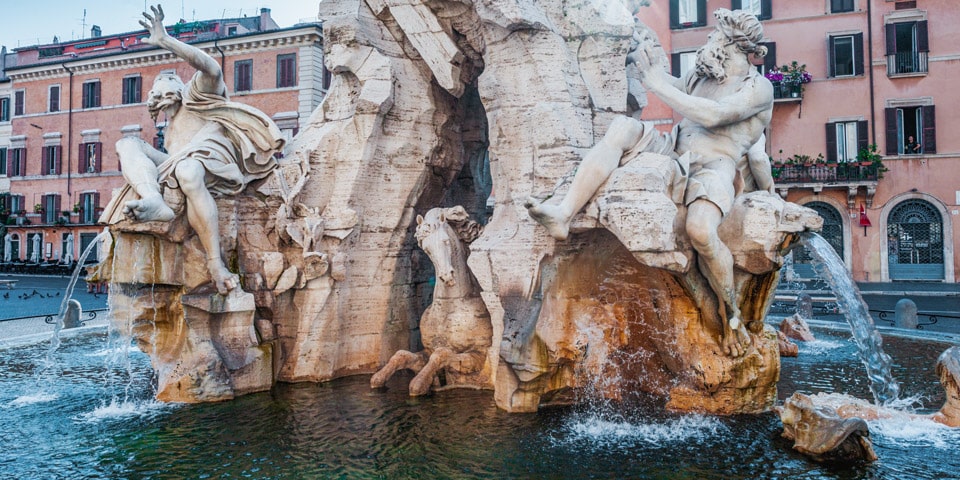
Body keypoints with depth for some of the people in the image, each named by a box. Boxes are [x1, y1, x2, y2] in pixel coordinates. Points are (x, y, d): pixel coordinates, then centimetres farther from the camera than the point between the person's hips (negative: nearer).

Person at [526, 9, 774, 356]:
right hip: (673, 152, 6)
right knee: (623, 126, -22)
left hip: (713, 168, -6)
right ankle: (563, 215, -35)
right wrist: (647, 60, 22)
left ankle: (730, 313, -9)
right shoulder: (700, 76, 21)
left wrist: (658, 84, -14)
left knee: (700, 229, -37)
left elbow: (712, 115, -17)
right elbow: (671, 87, 40)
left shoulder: (758, 87, 0)